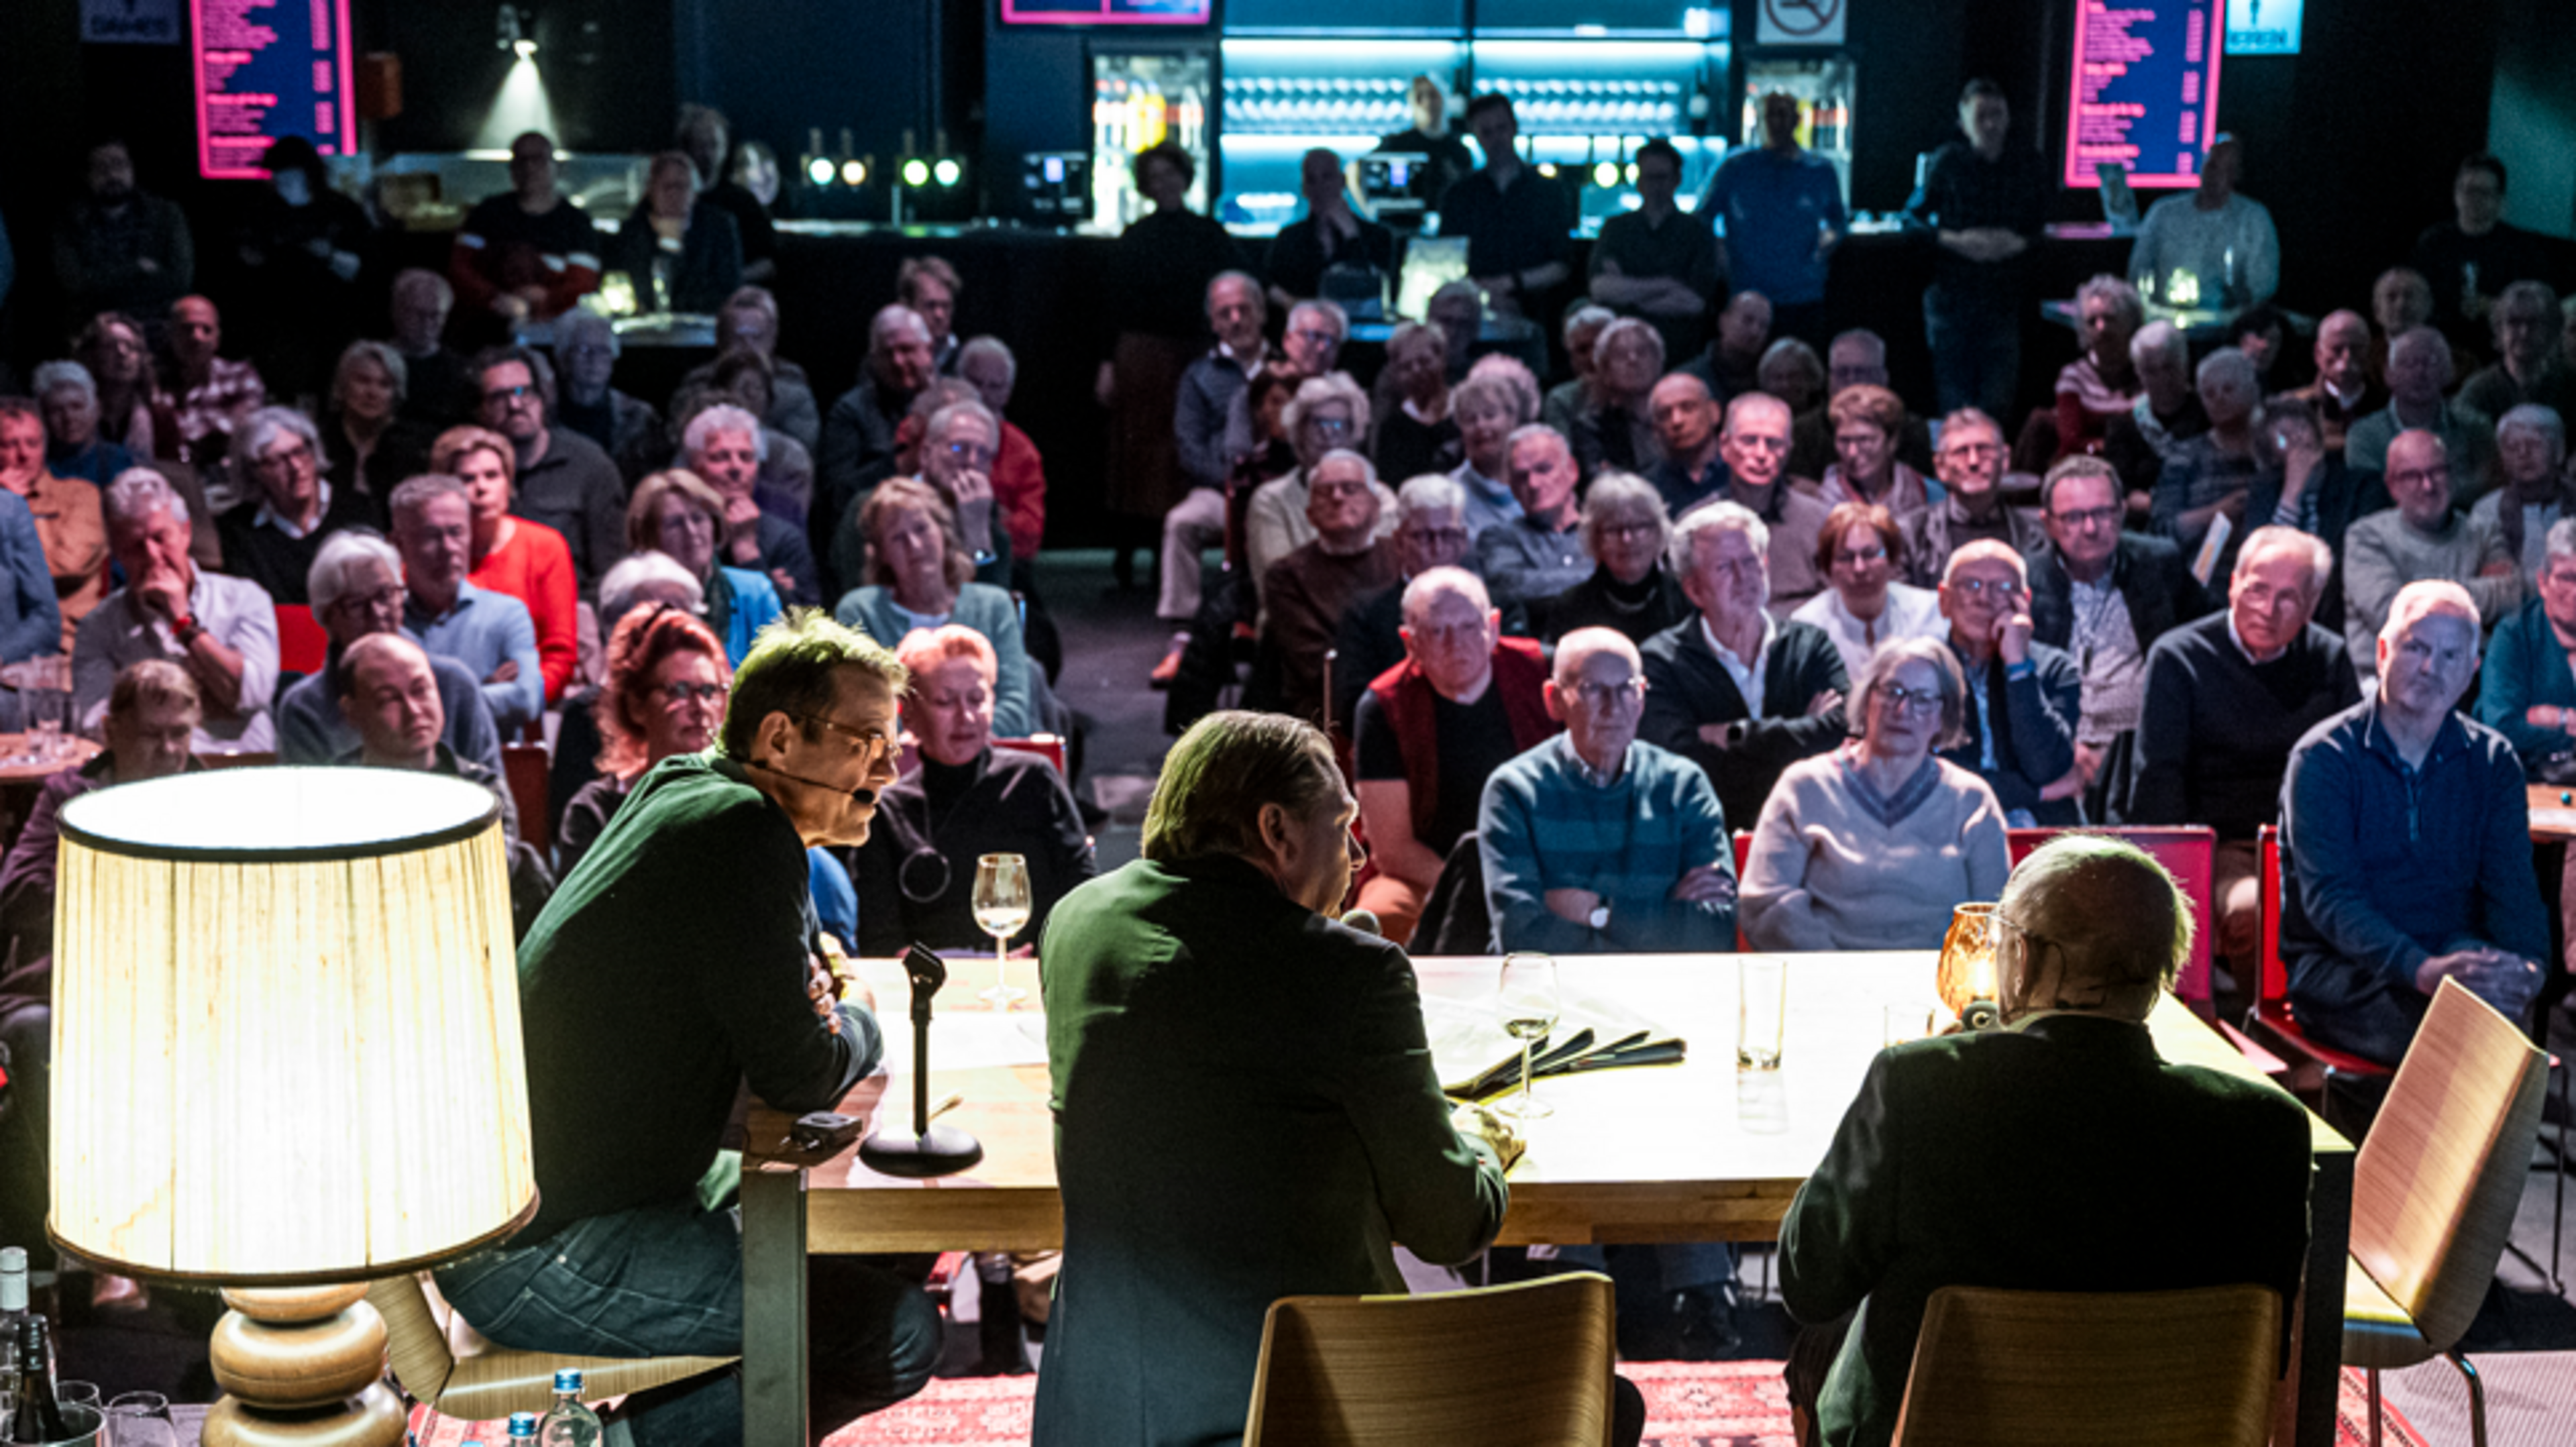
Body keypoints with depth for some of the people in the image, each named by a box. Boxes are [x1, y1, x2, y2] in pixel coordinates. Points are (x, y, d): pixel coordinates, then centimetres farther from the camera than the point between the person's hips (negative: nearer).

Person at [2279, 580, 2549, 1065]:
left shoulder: (2493, 761, 12)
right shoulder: (2322, 758, -3)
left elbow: (2512, 886, 4)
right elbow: (2328, 897, -14)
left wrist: (2526, 965, -20)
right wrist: (2421, 970, -31)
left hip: (2456, 958, 4)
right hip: (2339, 971, -3)